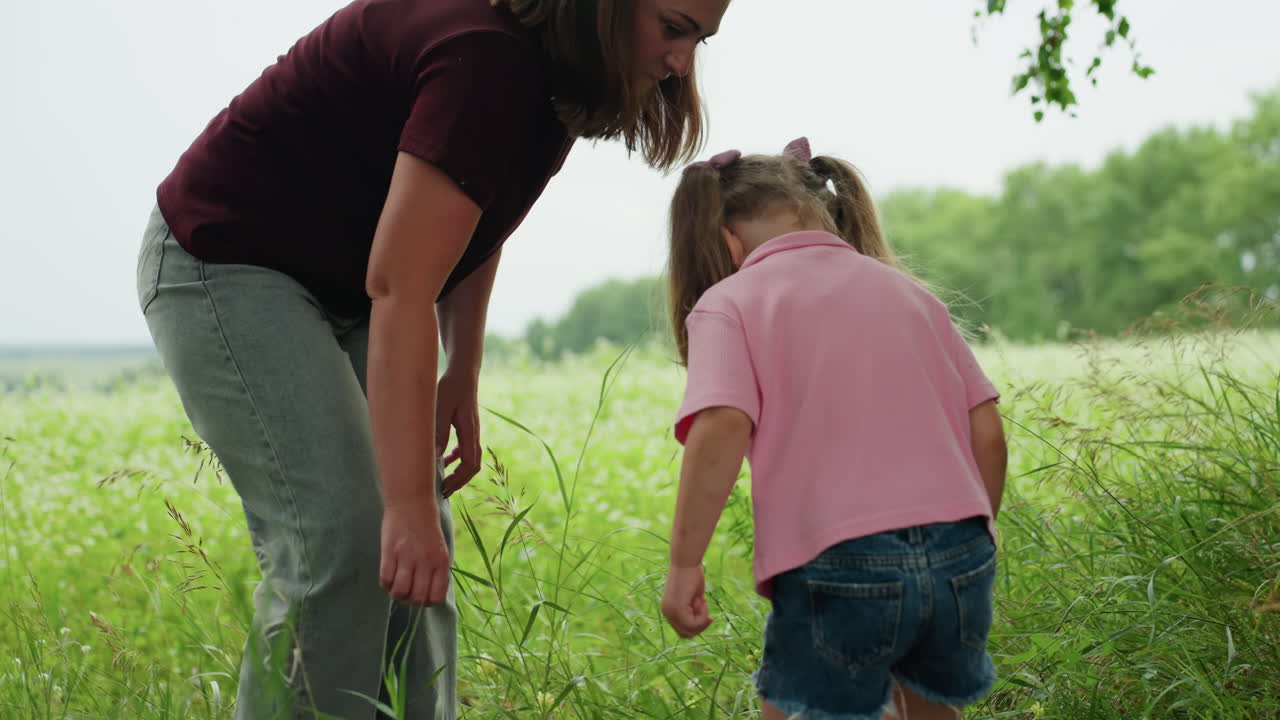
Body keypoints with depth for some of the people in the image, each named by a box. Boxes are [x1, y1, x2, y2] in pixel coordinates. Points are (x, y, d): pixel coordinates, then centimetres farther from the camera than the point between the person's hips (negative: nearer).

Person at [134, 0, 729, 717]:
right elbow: (399, 288, -36)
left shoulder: (546, 68, -3)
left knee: (419, 554, 3)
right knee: (338, 542, -17)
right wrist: (410, 502, -38)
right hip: (225, 262, -9)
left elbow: (473, 219, 11)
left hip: (342, 285, 9)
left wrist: (463, 379, 3)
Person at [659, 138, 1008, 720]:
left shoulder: (728, 303, 4)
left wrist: (684, 563, -9)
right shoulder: (906, 291, 18)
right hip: (960, 557, 5)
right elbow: (987, 433, 14)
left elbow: (722, 427, -13)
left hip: (837, 568, -5)